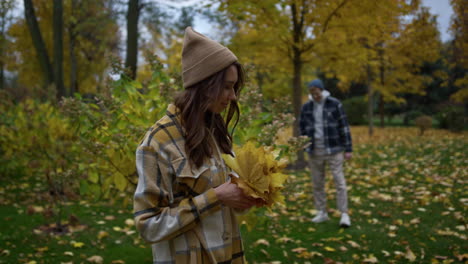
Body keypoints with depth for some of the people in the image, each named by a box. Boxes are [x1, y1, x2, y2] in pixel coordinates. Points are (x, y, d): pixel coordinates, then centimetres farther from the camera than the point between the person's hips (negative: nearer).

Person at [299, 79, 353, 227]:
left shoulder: (334, 104, -5)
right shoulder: (307, 107, 4)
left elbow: (343, 126, -4)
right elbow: (302, 128, 11)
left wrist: (348, 149, -6)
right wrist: (305, 149, 5)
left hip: (333, 149, -3)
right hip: (315, 151, 3)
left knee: (339, 181, -6)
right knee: (317, 183, 9)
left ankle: (344, 215, -1)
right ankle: (322, 213, 21)